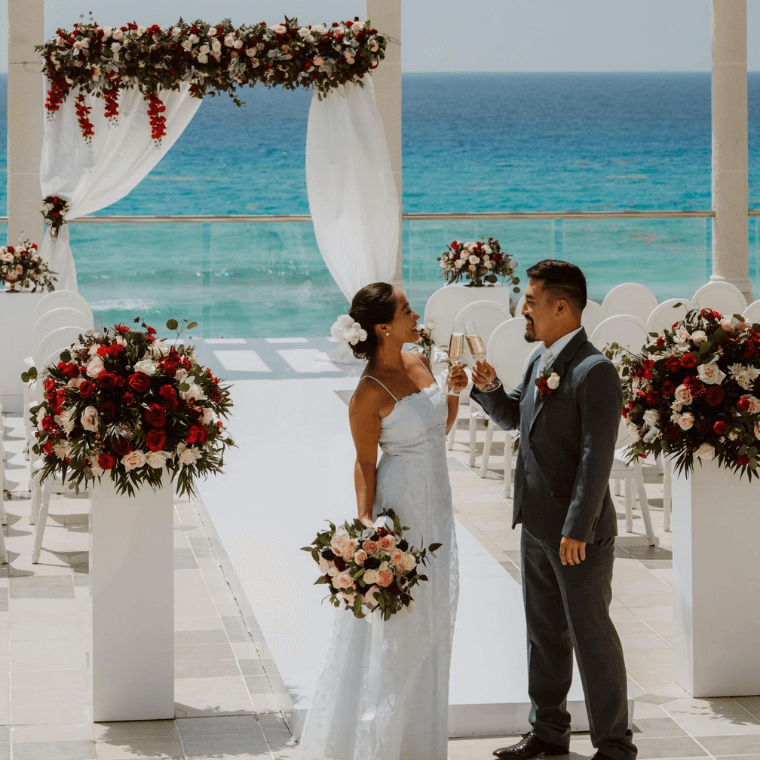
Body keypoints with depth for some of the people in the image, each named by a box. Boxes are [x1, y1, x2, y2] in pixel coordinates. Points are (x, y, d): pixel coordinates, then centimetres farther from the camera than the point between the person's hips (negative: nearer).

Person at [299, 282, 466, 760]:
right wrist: (365, 524, -22)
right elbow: (365, 464, -14)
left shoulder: (420, 364, 4)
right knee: (395, 632, -2)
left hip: (436, 509, 8)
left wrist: (455, 392, 0)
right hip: (400, 509, -8)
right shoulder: (371, 392, -18)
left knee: (431, 624, 15)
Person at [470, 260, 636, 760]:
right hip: (537, 525, 9)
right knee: (544, 631, 18)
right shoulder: (541, 360, 7)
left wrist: (577, 529, -24)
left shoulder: (594, 371, -20)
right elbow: (513, 418, 22)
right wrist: (489, 387, 1)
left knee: (591, 634, 1)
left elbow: (597, 457, -23)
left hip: (579, 532, -9)